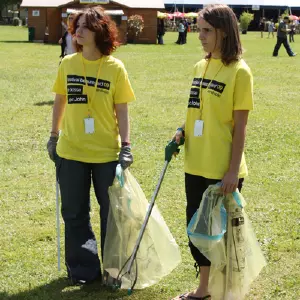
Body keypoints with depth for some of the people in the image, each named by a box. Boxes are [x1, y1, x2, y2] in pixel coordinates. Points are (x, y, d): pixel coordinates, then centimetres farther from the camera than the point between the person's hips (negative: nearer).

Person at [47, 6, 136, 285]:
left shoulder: (115, 67, -7)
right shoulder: (67, 64, 0)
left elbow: (122, 110, -4)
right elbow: (60, 101, 11)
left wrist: (126, 146, -7)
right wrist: (53, 136, 14)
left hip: (107, 153, -2)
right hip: (71, 151, 2)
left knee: (112, 212, 8)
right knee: (74, 213, 9)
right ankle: (83, 270, 24)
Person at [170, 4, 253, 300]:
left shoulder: (239, 71, -12)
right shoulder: (200, 67, 8)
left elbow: (239, 126, -13)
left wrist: (233, 170, -16)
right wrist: (183, 130, -1)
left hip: (223, 170, -7)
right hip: (196, 166, 7)